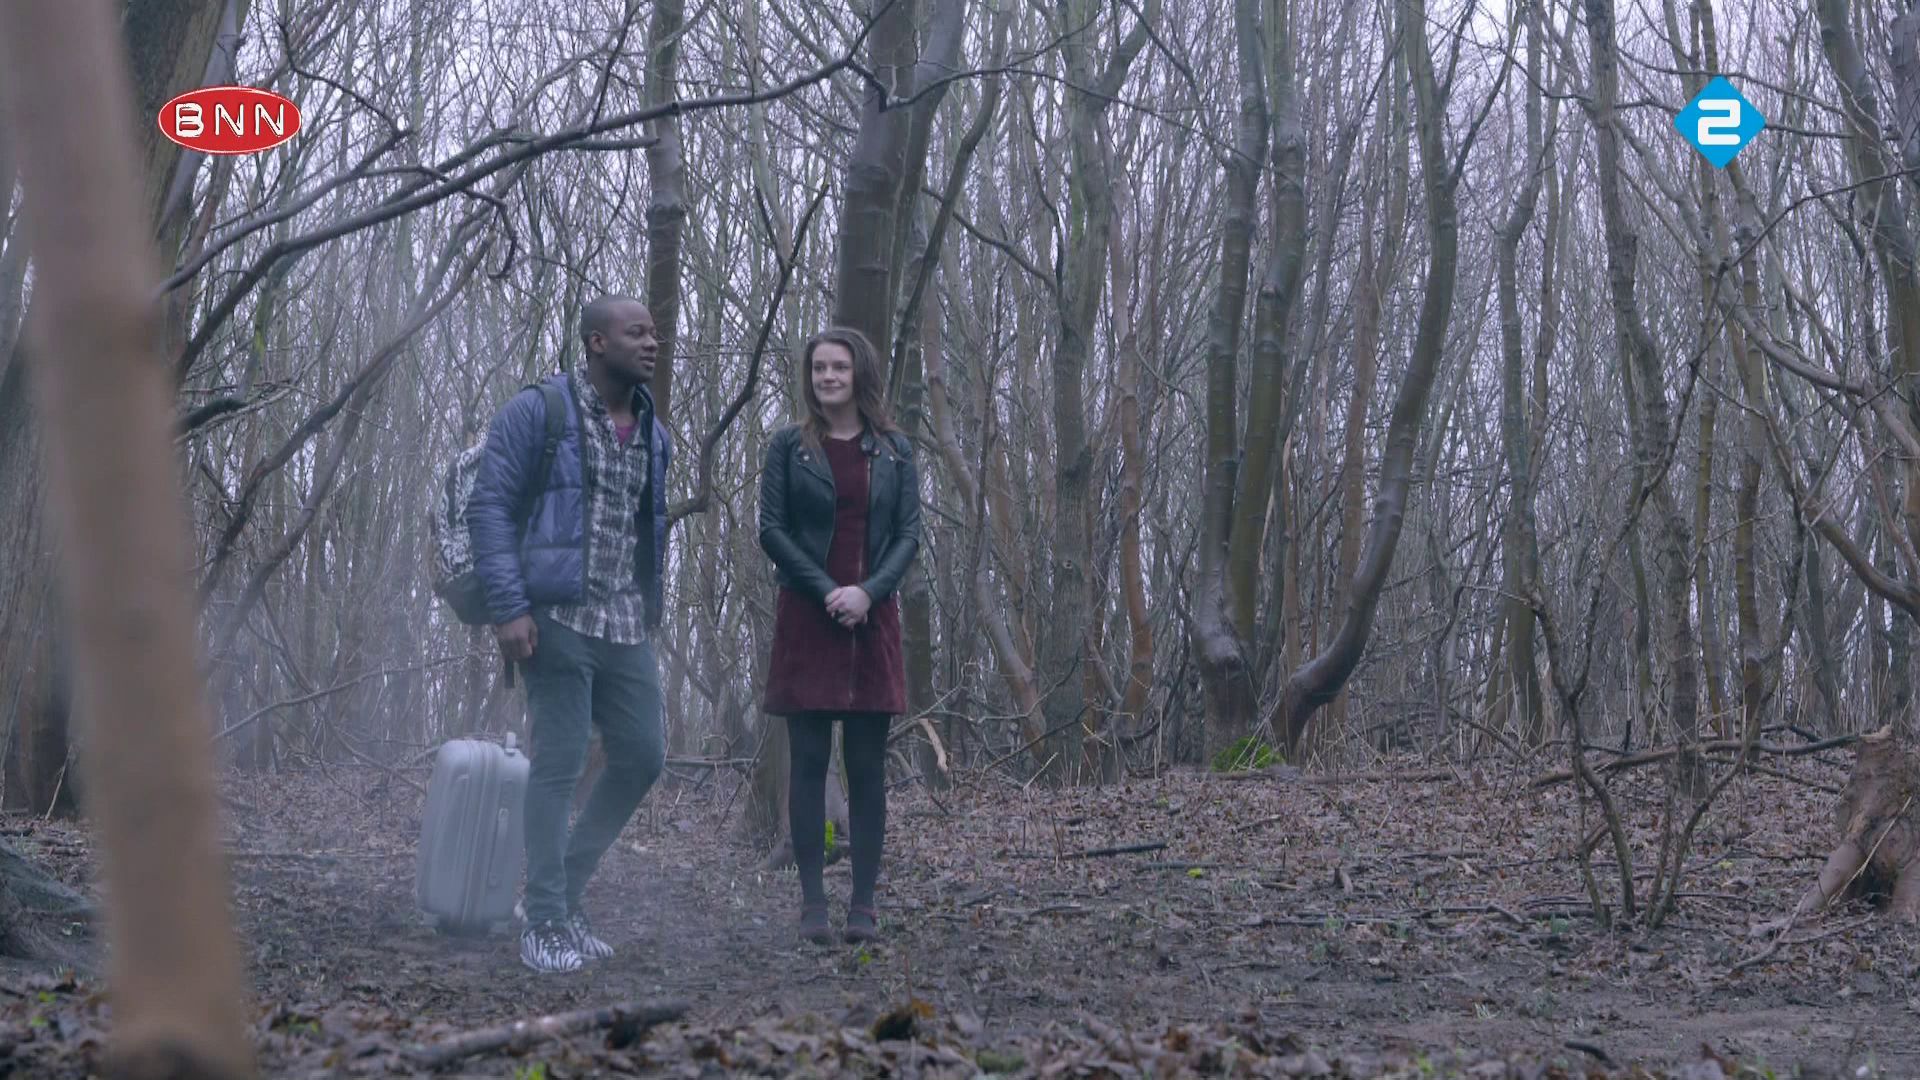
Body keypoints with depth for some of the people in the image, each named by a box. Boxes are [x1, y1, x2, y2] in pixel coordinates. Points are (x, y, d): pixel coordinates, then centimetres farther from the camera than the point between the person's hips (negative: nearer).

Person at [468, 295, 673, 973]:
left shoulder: (652, 433, 14)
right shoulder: (537, 412, -5)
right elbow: (490, 507, -9)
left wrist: (651, 608, 15)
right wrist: (508, 609, -16)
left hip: (627, 627, 7)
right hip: (559, 618, -7)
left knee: (642, 759, 7)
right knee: (559, 767, -5)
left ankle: (566, 893, 23)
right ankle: (545, 924, 6)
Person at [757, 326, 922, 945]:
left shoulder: (893, 450, 9)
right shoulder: (789, 447, 5)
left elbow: (909, 533, 4)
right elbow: (772, 530, -1)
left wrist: (868, 592, -11)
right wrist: (826, 592, -11)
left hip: (872, 619, 1)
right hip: (806, 620, -1)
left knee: (868, 766, 1)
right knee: (809, 762, -1)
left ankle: (864, 904, 5)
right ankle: (812, 903, 4)